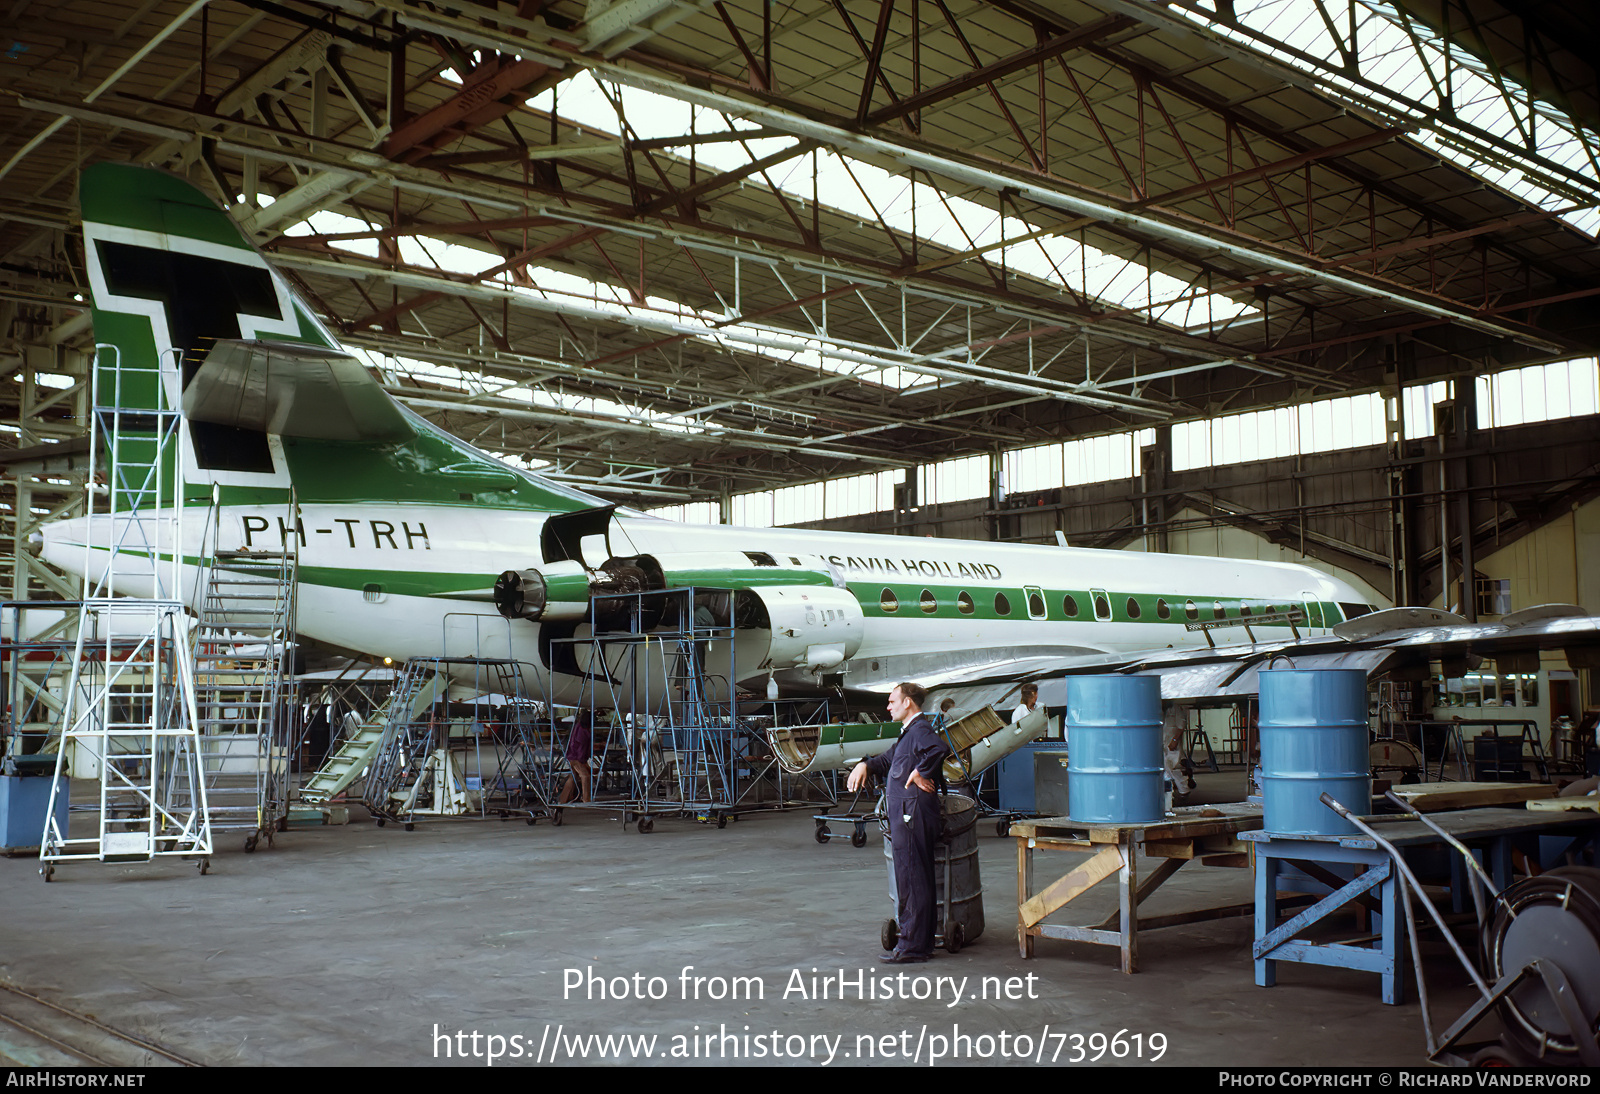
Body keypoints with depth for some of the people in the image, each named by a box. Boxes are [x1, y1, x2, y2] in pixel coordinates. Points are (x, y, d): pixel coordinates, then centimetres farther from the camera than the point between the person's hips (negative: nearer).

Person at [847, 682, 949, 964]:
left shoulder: (920, 729, -13)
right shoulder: (909, 732, 20)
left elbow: (940, 748, -34)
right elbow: (888, 759, 32)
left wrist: (919, 773, -22)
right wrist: (865, 765, 14)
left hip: (913, 814, -10)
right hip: (905, 815, 10)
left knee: (912, 881, -5)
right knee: (914, 880, 14)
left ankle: (913, 946, -1)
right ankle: (919, 943, 20)